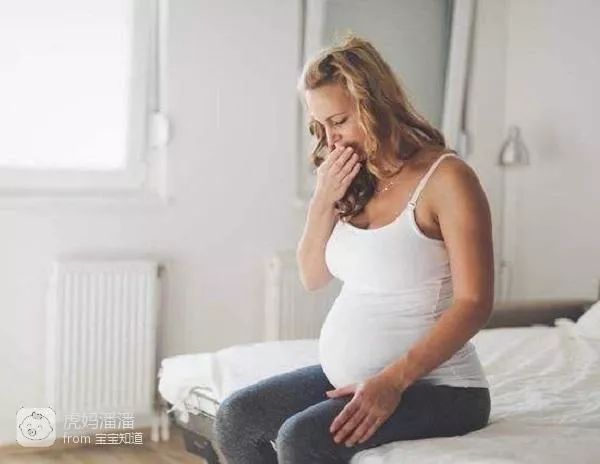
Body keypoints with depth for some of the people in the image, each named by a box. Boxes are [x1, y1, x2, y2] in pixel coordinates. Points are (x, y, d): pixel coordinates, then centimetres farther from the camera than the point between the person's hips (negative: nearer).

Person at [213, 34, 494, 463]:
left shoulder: (446, 178, -14)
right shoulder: (355, 183, 8)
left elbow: (473, 304, -18)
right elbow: (312, 277, 13)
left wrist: (393, 381, -25)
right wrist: (323, 200, -4)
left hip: (434, 383, -7)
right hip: (348, 376, 8)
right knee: (235, 417, -5)